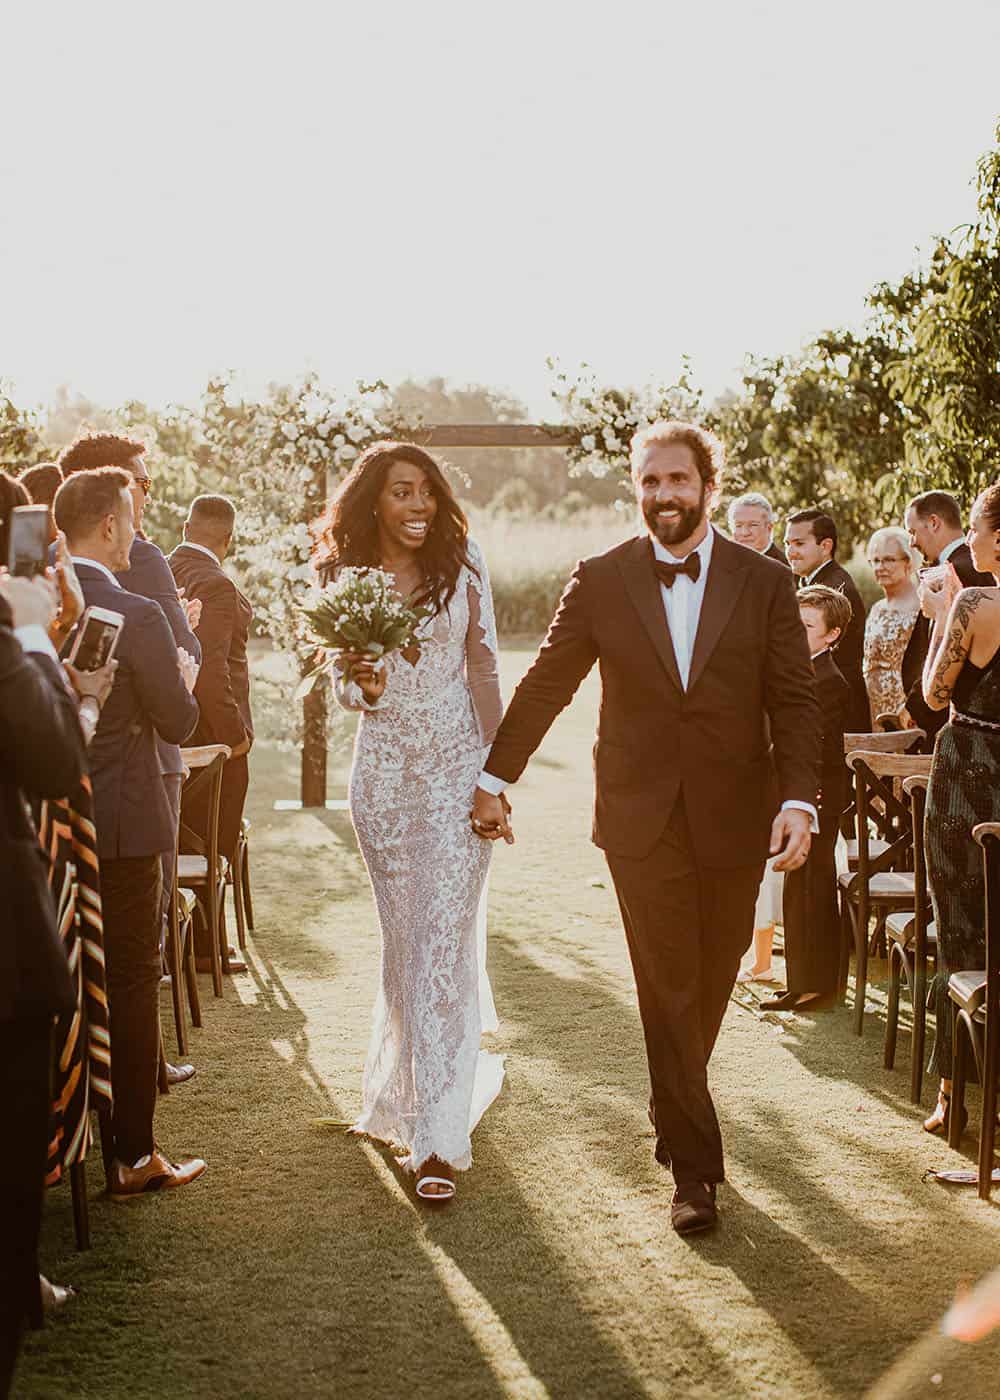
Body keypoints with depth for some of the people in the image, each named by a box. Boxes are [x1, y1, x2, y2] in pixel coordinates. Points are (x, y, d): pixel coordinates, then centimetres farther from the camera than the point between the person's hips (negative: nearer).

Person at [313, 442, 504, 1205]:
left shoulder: (463, 563, -1)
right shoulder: (343, 576, 2)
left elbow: (484, 669, 2)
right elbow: (349, 692, 7)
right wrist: (363, 684, -18)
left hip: (458, 766, -2)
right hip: (383, 771, 2)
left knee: (442, 940, -8)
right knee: (406, 937, 12)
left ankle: (438, 1136, -5)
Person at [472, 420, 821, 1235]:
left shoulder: (765, 584, 2)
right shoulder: (600, 582, 1)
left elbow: (795, 702, 0)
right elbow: (545, 686, 7)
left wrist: (799, 800, -13)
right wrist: (494, 780, 9)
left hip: (734, 819, 1)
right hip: (642, 817, -1)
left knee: (711, 980, 11)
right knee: (667, 989, -2)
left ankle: (673, 1104, 38)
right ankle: (694, 1165, 5)